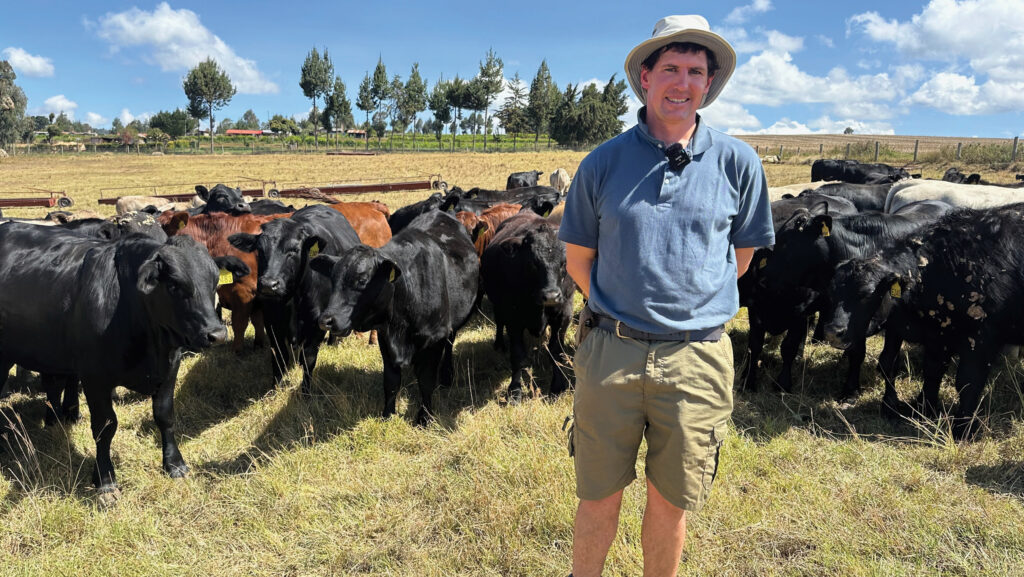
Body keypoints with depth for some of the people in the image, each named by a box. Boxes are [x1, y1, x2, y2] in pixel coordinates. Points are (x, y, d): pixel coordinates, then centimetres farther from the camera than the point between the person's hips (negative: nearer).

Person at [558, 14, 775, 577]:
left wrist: (689, 300, 11)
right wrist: (620, 307, 6)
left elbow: (740, 255, 12)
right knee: (599, 497, 11)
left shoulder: (737, 162, 1)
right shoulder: (604, 162, 0)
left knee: (670, 502, 14)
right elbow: (578, 258, 8)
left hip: (696, 358, 1)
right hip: (610, 351, 0)